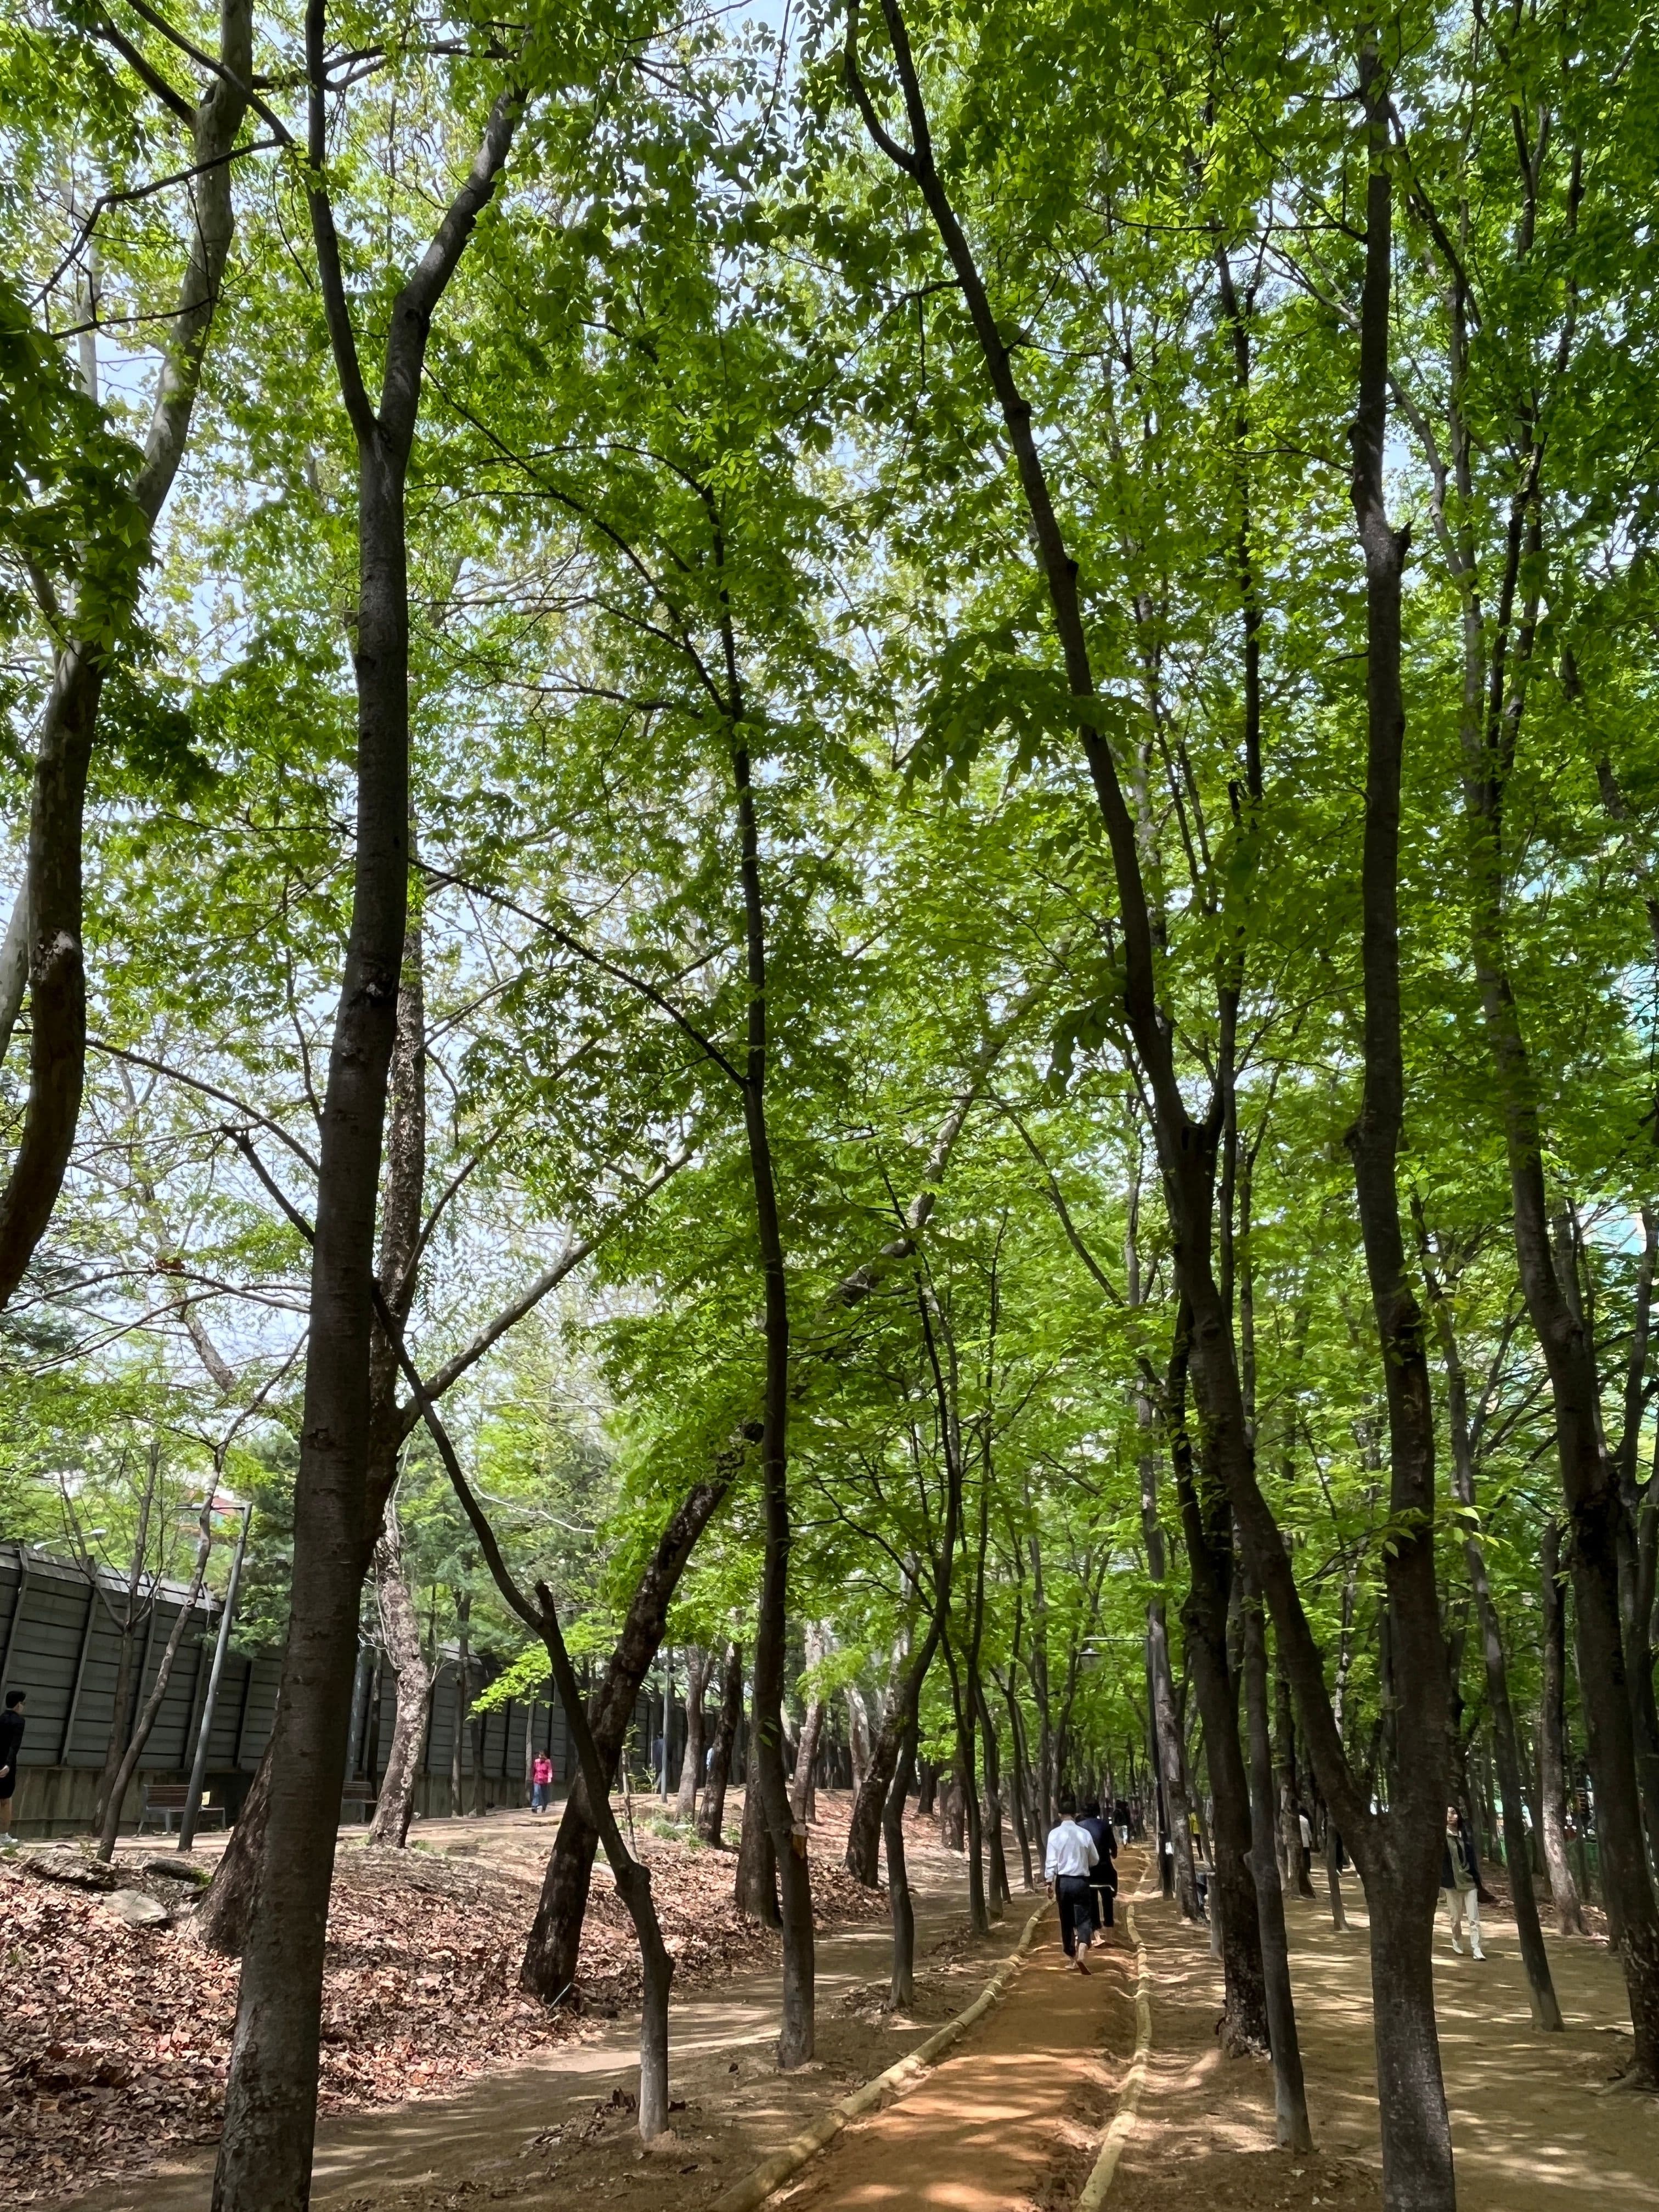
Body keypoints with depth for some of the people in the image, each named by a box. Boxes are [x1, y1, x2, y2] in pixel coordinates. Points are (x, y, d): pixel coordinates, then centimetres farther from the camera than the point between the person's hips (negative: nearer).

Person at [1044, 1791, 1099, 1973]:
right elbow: (1095, 1860, 8)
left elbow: (1051, 1860, -9)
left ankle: (1070, 1953, 29)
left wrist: (1050, 1882, -3)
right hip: (1081, 1881, 0)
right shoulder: (1084, 1834, -3)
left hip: (1063, 1881, 1)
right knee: (1084, 1918, 1)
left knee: (1066, 1919, 17)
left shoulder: (1055, 1833, -6)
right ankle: (1082, 1951, -22)